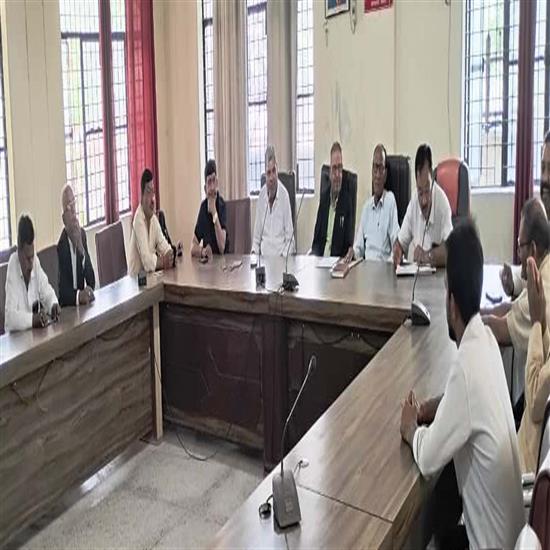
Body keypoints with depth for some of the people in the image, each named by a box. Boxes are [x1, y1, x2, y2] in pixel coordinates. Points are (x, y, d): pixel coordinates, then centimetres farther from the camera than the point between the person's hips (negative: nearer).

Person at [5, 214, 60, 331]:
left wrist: (54, 305, -11)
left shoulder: (35, 261, -2)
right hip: (17, 335, -3)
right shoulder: (12, 267, -18)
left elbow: (47, 292, 8)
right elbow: (10, 317, -23)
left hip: (35, 330, 3)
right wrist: (32, 319, -37)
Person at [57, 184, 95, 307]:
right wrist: (78, 296, -32)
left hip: (83, 301, 5)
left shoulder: (82, 233, 4)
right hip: (68, 305, -4)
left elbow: (90, 273, 6)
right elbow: (63, 290, -17)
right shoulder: (61, 245, -15)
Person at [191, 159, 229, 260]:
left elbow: (222, 248, -17)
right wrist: (202, 251, -19)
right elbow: (193, 248, 3)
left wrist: (214, 213, -19)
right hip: (207, 259, 3)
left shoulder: (222, 204, -8)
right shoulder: (203, 206, 1)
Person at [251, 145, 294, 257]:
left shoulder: (284, 195, -5)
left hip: (280, 254, -3)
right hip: (263, 253, 3)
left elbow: (289, 236, -2)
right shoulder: (261, 195, 7)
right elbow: (257, 235, 12)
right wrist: (254, 252, -4)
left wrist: (283, 255, -15)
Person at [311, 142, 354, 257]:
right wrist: (314, 254, -5)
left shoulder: (347, 198, -4)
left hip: (337, 259, -4)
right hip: (320, 256, 4)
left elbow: (349, 242, -4)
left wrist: (350, 251, -24)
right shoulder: (324, 195, 11)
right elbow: (316, 235, 13)